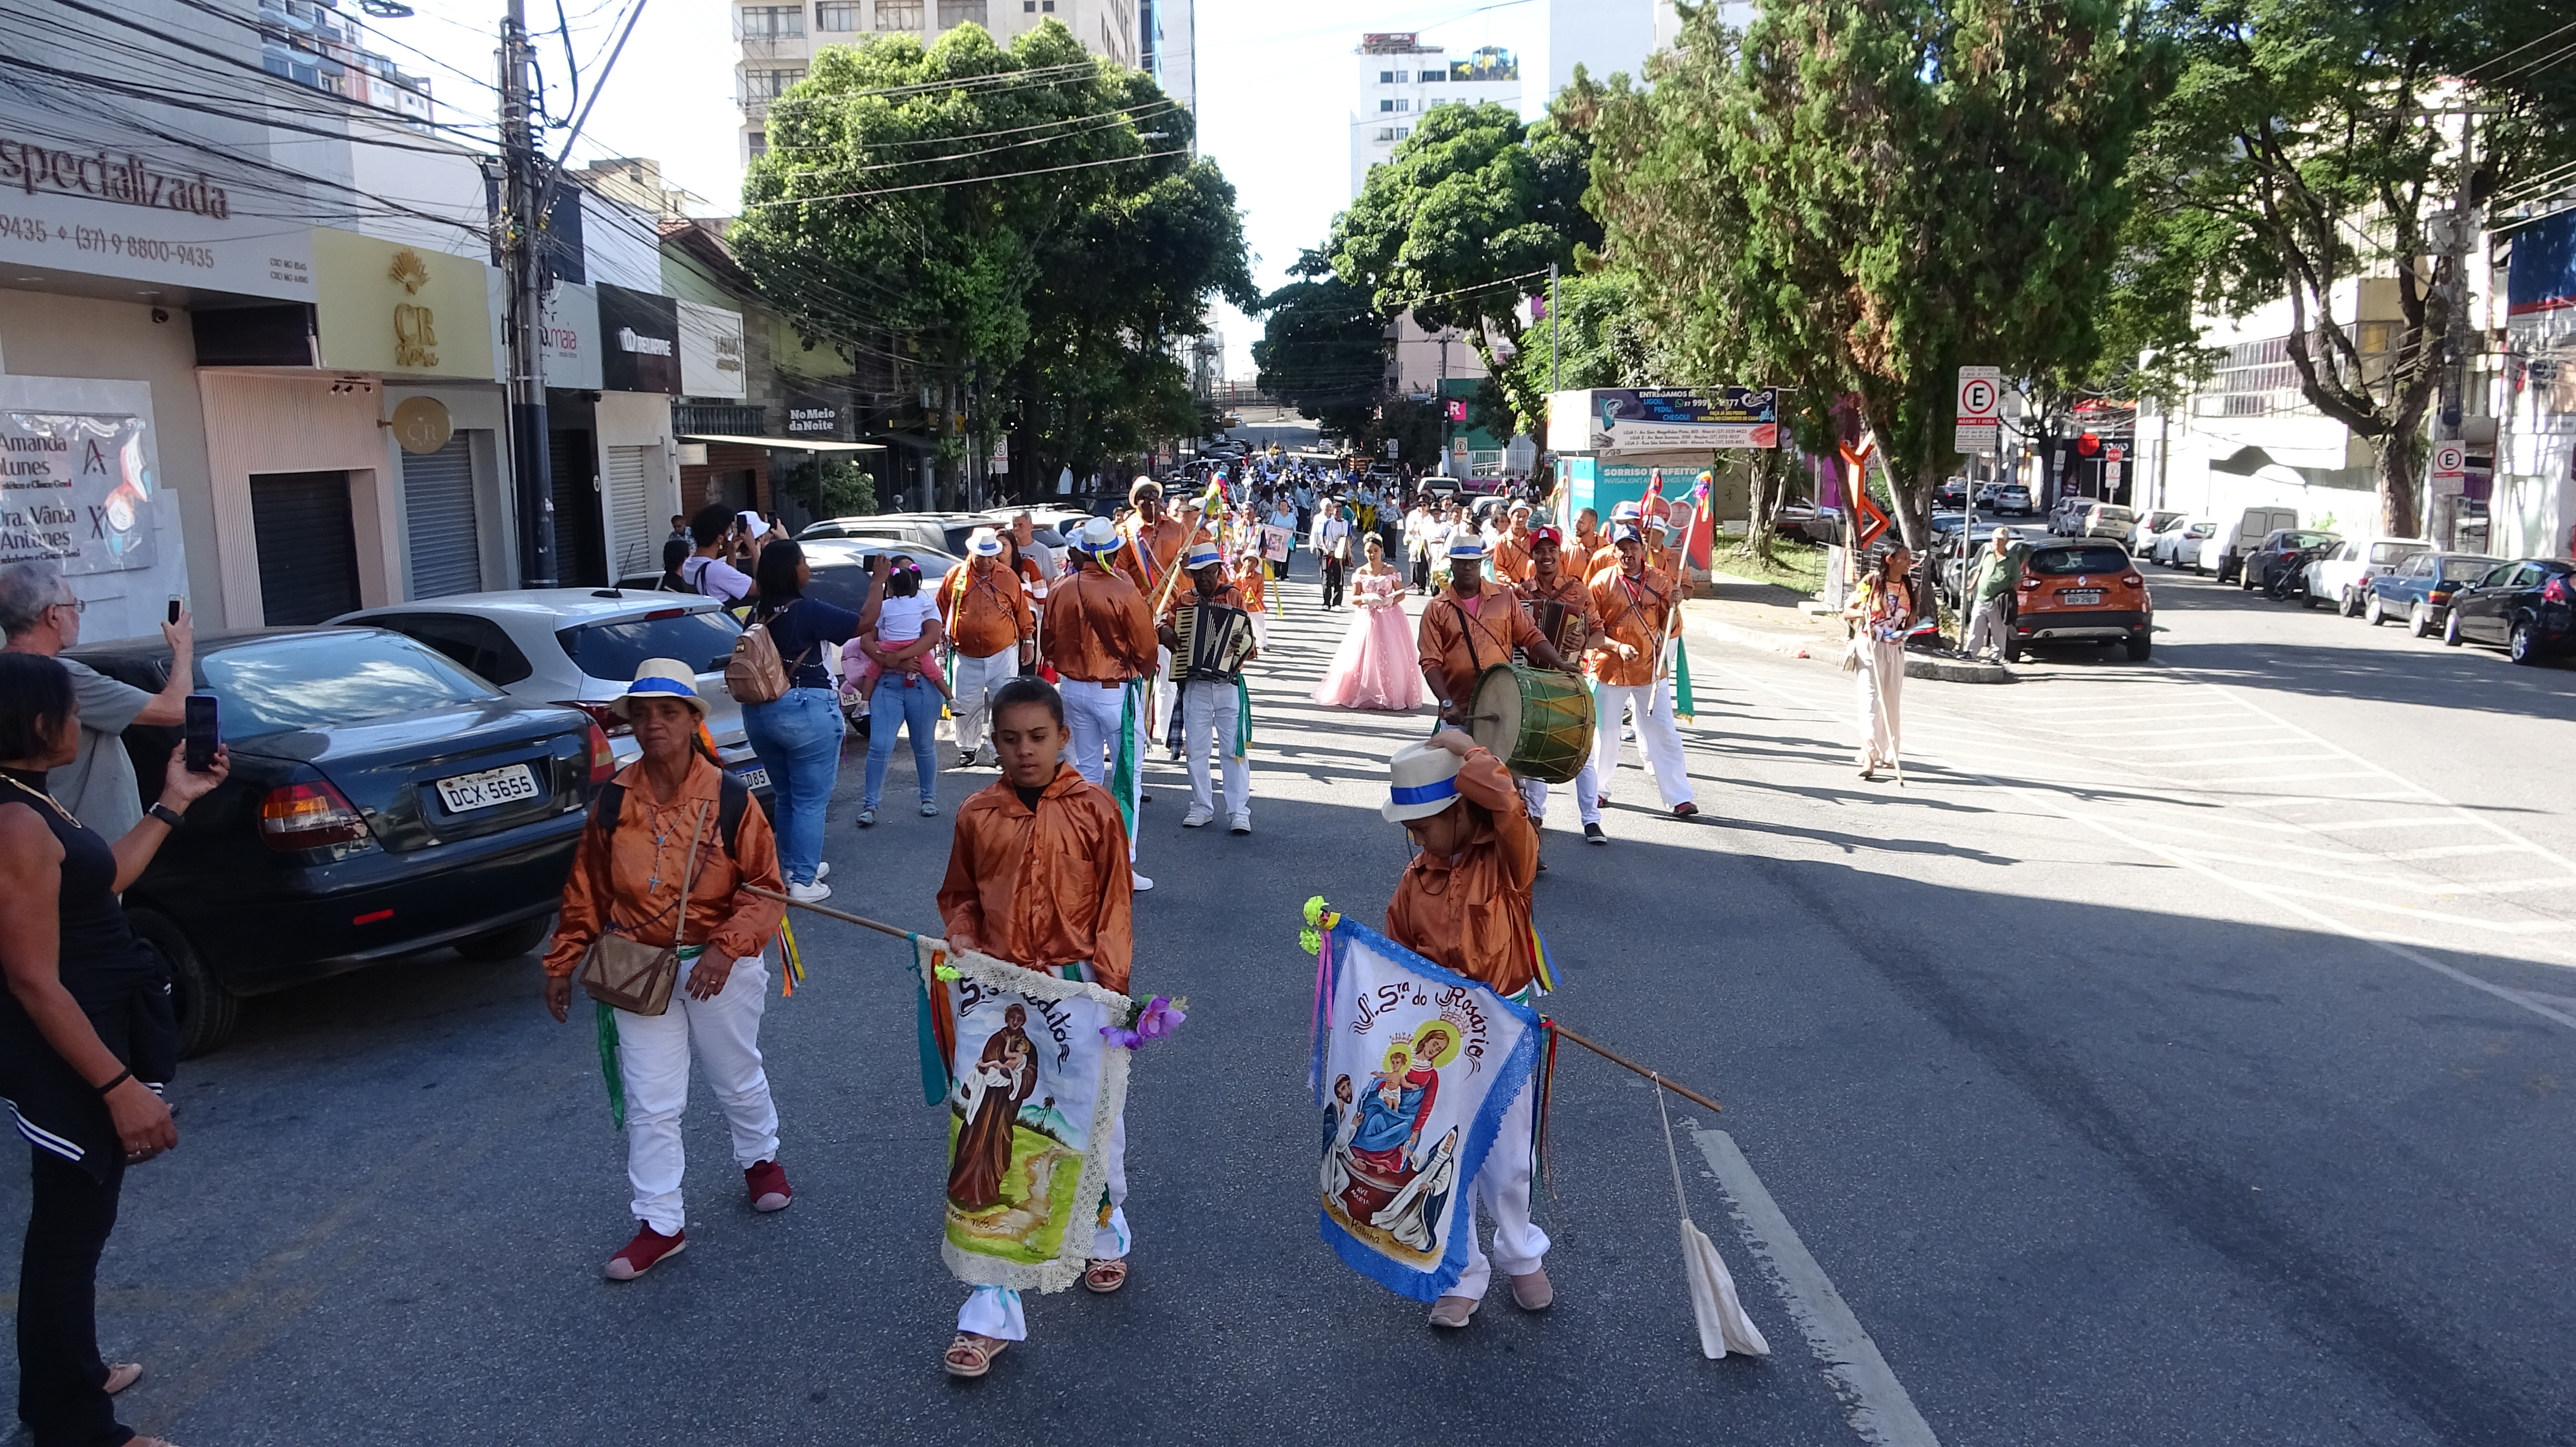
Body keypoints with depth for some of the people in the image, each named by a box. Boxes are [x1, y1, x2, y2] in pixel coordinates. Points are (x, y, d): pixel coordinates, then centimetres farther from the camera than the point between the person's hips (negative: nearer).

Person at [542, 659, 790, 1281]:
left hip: (718, 967, -2)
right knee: (650, 1105, 4)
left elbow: (765, 887, -11)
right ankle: (660, 1224, 17)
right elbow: (587, 890, 5)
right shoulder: (614, 800, -5)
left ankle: (761, 1158, 48)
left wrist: (728, 949, -24)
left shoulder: (729, 799, -14)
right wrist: (563, 961, 7)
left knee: (737, 1079, 19)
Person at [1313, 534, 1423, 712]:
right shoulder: (1361, 572, 4)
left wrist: (1390, 600, -16)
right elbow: (1354, 598, 4)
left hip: (1390, 618, -1)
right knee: (1364, 656, -4)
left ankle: (1391, 696, 3)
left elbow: (1402, 594, 4)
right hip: (1367, 618, 1)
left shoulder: (1391, 570, 2)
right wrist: (1367, 598, -16)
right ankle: (1363, 696, 3)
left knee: (1391, 658, -3)